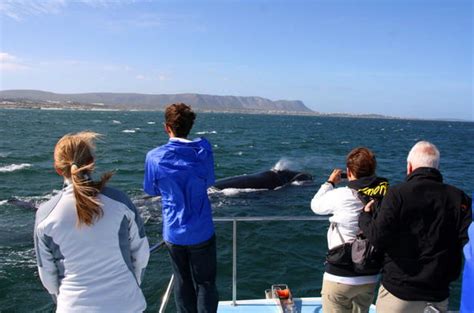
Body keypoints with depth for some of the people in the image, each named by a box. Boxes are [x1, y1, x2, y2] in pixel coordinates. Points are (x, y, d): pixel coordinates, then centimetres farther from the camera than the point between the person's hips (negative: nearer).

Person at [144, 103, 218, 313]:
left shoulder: (155, 157, -12)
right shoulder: (204, 150, -10)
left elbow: (150, 190, 3)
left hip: (174, 233, 1)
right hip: (201, 232, -1)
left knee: (182, 283, 19)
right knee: (205, 283, 13)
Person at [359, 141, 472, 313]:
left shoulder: (397, 193, -15)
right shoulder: (459, 198, -5)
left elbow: (378, 237, -20)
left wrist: (365, 216, -1)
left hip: (397, 292, -2)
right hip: (438, 295, 3)